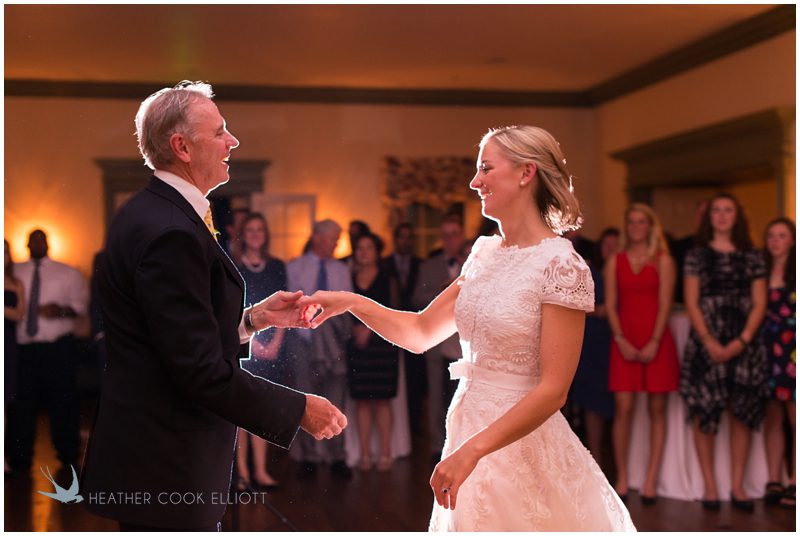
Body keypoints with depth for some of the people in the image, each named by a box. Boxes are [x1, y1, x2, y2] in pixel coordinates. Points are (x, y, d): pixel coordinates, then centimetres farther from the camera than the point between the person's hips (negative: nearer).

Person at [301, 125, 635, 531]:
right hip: (467, 420, 7)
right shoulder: (485, 252, 6)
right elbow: (422, 332, 10)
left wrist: (472, 450, -24)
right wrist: (351, 302, -2)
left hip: (521, 438, -7)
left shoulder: (562, 265, -16)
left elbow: (553, 390, -19)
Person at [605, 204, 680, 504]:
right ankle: (622, 477, 2)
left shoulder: (663, 261, 5)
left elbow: (665, 304, -2)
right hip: (624, 341, 1)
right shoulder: (615, 262, 11)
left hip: (656, 341, -1)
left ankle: (651, 479, 5)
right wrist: (621, 340, -6)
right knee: (623, 408, -5)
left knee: (656, 410, 0)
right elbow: (610, 304, 6)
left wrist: (654, 342, -12)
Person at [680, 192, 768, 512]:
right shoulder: (696, 256, 6)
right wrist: (709, 340, -12)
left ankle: (737, 486, 8)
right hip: (705, 341, -1)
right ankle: (709, 485, 4)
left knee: (742, 413, 1)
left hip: (743, 343, 1)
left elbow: (759, 304, 5)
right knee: (704, 413, -3)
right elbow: (691, 303, 0)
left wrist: (741, 341, -9)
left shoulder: (752, 257, 9)